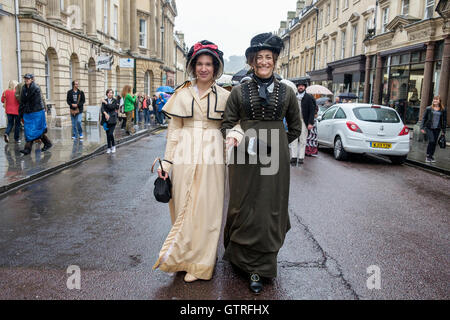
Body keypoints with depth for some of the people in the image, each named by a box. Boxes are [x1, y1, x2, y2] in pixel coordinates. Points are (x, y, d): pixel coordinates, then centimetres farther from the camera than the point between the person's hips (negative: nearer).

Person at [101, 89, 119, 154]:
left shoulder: (115, 101, 1)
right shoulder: (104, 101, 8)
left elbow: (111, 107, -16)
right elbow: (102, 109, -5)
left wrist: (106, 103, -8)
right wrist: (105, 113, -23)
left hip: (112, 119, -3)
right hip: (106, 119, 3)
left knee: (110, 133, -13)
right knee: (108, 134, 6)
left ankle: (113, 146, 8)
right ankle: (109, 148, 17)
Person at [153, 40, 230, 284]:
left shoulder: (224, 96, 7)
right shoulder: (182, 94, 7)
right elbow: (174, 131, 6)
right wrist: (167, 163, 2)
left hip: (211, 158, 0)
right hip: (185, 156, 1)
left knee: (206, 209, 1)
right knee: (184, 207, 5)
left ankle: (199, 263, 15)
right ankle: (185, 258, 23)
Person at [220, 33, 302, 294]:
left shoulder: (287, 93, 6)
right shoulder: (239, 92, 4)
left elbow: (296, 128, 15)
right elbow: (227, 124, 6)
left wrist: (276, 143, 6)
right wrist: (234, 135, -15)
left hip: (275, 158, 1)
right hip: (245, 159, 0)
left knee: (270, 208, 3)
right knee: (244, 207, 5)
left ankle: (258, 268, 18)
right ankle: (241, 255, 28)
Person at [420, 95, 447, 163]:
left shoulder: (443, 110, 4)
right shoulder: (429, 109, 1)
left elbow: (444, 121, 7)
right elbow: (424, 118, 5)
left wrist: (443, 130, 5)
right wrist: (422, 127, 0)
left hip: (437, 129, 2)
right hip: (429, 128, -2)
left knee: (434, 143, 6)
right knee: (431, 141, -14)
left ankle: (431, 156, 20)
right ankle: (428, 156, -1)